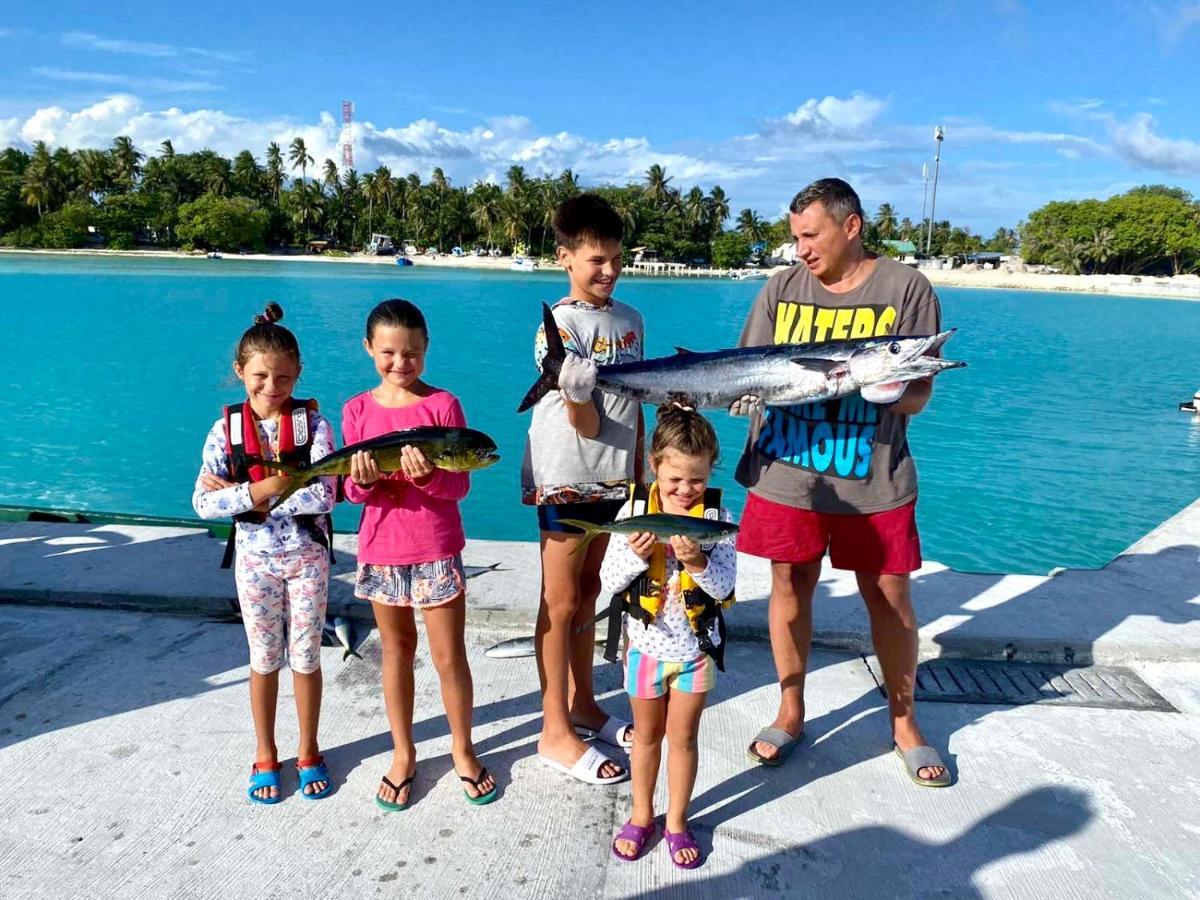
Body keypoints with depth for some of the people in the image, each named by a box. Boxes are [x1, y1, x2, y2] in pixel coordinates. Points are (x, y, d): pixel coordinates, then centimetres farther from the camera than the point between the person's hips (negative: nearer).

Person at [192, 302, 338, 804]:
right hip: (255, 559, 2)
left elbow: (324, 496, -23)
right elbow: (203, 502, -11)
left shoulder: (313, 424, -12)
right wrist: (262, 490, -24)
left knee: (305, 658, 11)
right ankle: (266, 755, 33)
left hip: (307, 557, -1)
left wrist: (242, 494, -20)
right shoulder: (227, 429, -7)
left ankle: (308, 752, 30)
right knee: (264, 660, 15)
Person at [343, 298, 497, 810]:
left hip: (436, 550, -2)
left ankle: (462, 749, 26)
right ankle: (403, 753, 32)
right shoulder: (357, 410, 1)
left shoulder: (443, 404, -7)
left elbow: (460, 485, -10)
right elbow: (352, 490, -1)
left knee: (449, 656, 4)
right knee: (396, 650, 15)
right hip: (380, 549, 3)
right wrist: (364, 479, -24)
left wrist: (428, 476, -30)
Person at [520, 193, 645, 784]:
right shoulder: (560, 327, -15)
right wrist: (577, 396, -40)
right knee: (561, 602, 2)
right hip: (565, 479, -7)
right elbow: (586, 424, -19)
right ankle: (556, 731, 13)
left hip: (612, 477, 7)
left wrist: (641, 468, 15)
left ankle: (582, 702, 32)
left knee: (588, 590, 17)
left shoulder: (629, 320, 6)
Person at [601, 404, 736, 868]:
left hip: (696, 648, -1)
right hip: (645, 643, 1)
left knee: (683, 736, 14)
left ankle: (676, 821, 34)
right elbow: (609, 581, -10)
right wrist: (634, 555, -29)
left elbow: (724, 588, -15)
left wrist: (698, 561, -33)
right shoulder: (634, 510, -12)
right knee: (646, 733, 19)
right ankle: (641, 815, 38)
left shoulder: (718, 518, -13)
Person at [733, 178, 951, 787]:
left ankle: (904, 721, 28)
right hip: (784, 469, 2)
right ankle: (790, 713, 29)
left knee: (889, 595, 7)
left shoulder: (905, 288, -2)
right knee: (790, 586, 10)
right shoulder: (782, 289, 6)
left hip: (873, 476, -2)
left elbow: (919, 394, -4)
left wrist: (895, 394, -26)